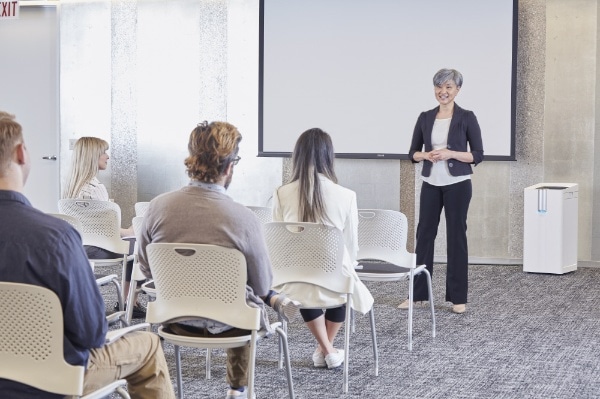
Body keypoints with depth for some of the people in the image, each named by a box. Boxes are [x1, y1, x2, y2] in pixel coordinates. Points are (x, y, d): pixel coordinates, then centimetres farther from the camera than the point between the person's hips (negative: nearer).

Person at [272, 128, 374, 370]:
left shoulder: (282, 194, -6)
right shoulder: (345, 196, -8)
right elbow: (351, 245, 3)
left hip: (294, 284, 1)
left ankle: (326, 350, 35)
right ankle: (327, 348, 47)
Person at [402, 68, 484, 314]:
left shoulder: (467, 117, -4)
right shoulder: (425, 118, 7)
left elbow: (478, 155, -5)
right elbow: (413, 153, 10)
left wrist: (451, 153, -18)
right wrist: (427, 155, -12)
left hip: (457, 185, -4)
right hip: (430, 185, 4)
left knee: (456, 236, 1)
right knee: (424, 234, 5)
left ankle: (458, 297, 9)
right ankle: (418, 294, 13)